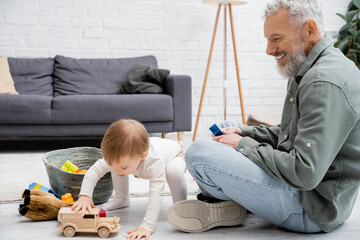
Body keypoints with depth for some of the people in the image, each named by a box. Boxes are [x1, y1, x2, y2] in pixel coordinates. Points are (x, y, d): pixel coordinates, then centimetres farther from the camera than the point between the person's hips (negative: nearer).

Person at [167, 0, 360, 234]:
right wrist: (243, 132, 4)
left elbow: (305, 173, -31)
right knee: (227, 129, 22)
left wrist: (243, 145, -17)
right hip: (302, 179, 11)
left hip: (314, 207, -11)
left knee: (198, 152, -21)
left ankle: (224, 209, 6)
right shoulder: (309, 70, 10)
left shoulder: (326, 84, -26)